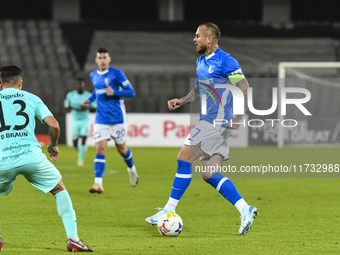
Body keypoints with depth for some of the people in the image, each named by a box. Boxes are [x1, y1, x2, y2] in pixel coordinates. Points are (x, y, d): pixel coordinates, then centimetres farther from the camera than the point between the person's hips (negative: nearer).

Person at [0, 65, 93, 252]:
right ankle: (72, 238, 6)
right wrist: (53, 145, 22)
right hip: (31, 156, 0)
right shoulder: (31, 98, 13)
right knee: (60, 189, 17)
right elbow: (53, 125, 3)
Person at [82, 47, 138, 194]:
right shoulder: (93, 76, 8)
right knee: (100, 149, -11)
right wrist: (89, 100, 9)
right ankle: (98, 184, -17)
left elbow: (131, 92, -8)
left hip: (118, 119, -3)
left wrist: (114, 93, -22)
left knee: (121, 149, 10)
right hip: (101, 120, 3)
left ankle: (131, 169, 43)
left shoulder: (116, 73, -9)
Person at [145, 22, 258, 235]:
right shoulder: (201, 62, 17)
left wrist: (238, 117, -21)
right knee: (209, 173, 4)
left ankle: (169, 210, -4)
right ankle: (246, 210, 3)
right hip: (211, 120, 10)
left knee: (184, 159, -9)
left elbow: (244, 88, -15)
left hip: (216, 121, -10)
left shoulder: (225, 61, -12)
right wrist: (182, 101, 11)